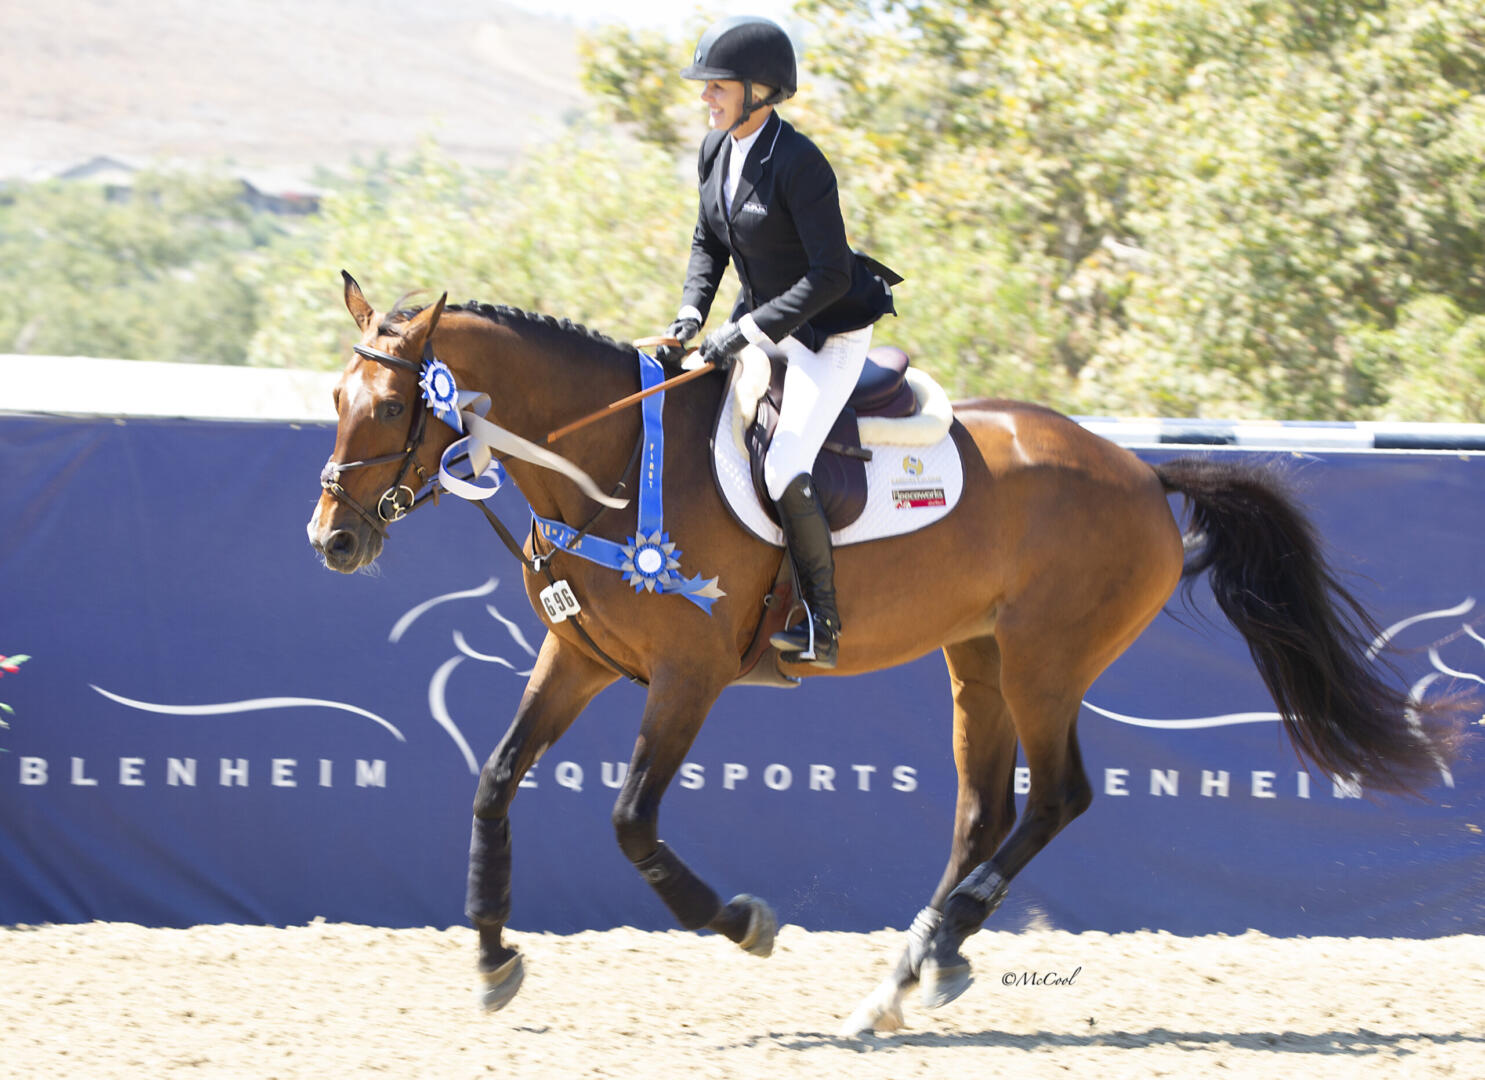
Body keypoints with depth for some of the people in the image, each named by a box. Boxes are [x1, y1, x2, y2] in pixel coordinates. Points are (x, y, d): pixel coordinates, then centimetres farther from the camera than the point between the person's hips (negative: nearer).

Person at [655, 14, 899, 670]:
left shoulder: (799, 165, -26)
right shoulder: (716, 150, -1)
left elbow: (830, 275, -26)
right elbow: (709, 243, 13)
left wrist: (747, 331, -27)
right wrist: (691, 312, -4)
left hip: (830, 336, -9)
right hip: (767, 324, 9)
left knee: (784, 471, -20)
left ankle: (822, 627, -9)